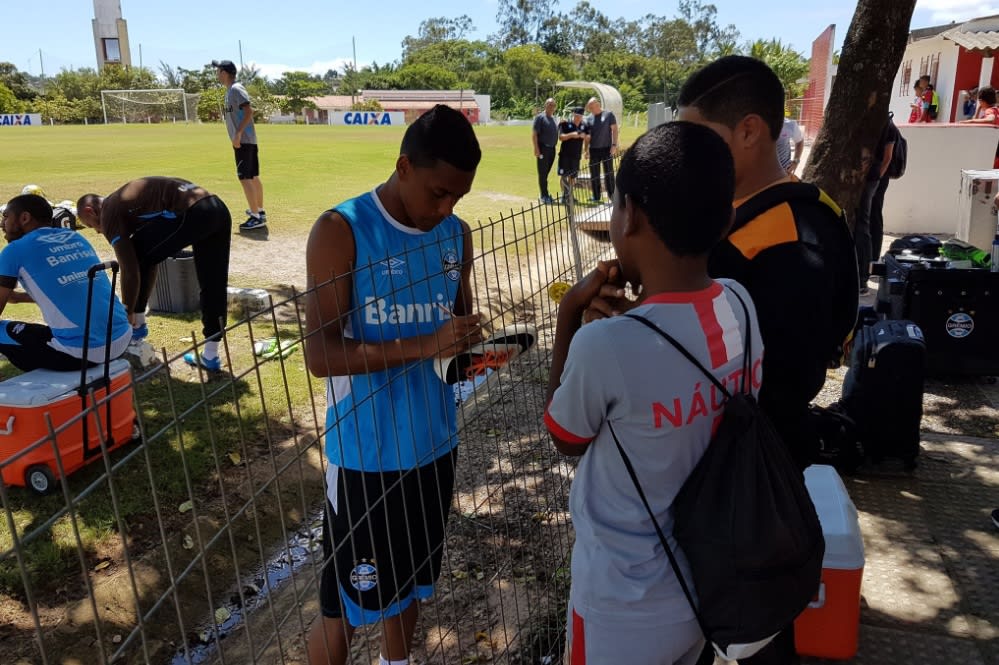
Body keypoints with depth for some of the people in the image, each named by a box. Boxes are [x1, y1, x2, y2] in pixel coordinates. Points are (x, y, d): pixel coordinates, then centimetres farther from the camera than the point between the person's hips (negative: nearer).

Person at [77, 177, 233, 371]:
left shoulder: (109, 212, 10)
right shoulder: (127, 199, 35)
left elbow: (130, 269, 4)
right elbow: (151, 260, 38)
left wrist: (128, 314, 16)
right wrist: (137, 311, 42)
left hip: (191, 214, -9)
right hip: (218, 209, 9)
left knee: (137, 258, 13)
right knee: (215, 286, 13)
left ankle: (137, 325, 25)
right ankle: (210, 356, 20)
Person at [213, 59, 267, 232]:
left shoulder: (236, 89, -12)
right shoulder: (230, 90, 17)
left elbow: (249, 111, -23)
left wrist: (238, 133, -26)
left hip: (243, 140, -10)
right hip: (248, 140, 10)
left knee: (245, 177, -13)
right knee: (253, 176, 16)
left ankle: (256, 217, -14)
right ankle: (259, 211, 26)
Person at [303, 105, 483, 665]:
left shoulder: (458, 235, 1)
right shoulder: (341, 231, -16)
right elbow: (319, 353, -22)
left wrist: (472, 343, -9)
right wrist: (424, 346, -32)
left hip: (434, 443, 6)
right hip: (367, 452, -5)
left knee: (414, 577, 24)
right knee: (345, 602, 7)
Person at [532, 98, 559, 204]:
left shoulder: (554, 118, 15)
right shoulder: (540, 117, -7)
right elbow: (534, 134, -12)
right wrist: (536, 149, -18)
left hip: (552, 148, 7)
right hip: (543, 148, -7)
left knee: (546, 173, 12)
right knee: (542, 173, -3)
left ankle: (545, 195, 18)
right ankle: (544, 196, 0)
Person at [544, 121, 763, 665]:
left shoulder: (604, 345, -33)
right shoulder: (742, 307, -13)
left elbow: (564, 439, -11)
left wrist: (569, 313, -9)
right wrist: (639, 303, -2)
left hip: (627, 605, -5)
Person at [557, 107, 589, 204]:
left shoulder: (583, 125, 8)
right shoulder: (565, 124, -5)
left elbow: (589, 138, 7)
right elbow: (561, 137, -11)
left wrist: (584, 136, -15)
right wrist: (572, 134, -24)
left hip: (577, 155, 4)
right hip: (565, 154, -4)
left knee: (572, 176, 9)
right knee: (564, 175, -6)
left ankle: (569, 196, 18)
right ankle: (565, 195, -3)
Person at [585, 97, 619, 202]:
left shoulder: (608, 115, -2)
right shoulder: (590, 118, 7)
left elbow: (614, 130, -3)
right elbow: (587, 135, 11)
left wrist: (614, 145, -11)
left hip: (607, 148, -3)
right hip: (594, 150, 3)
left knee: (609, 173, 3)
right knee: (594, 175, 5)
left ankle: (611, 195, 12)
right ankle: (596, 197, 13)